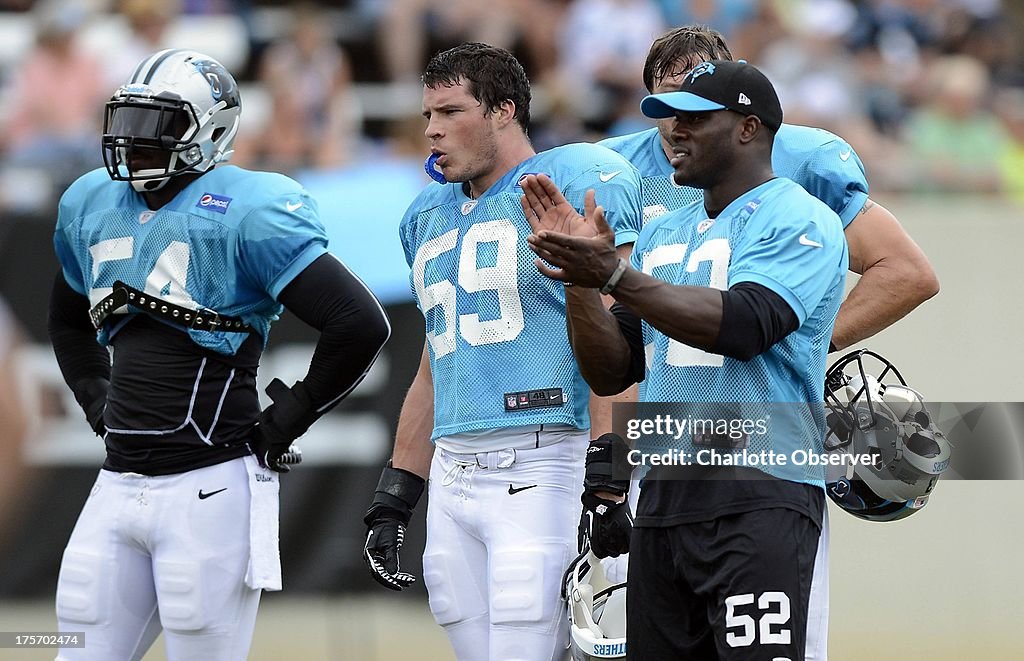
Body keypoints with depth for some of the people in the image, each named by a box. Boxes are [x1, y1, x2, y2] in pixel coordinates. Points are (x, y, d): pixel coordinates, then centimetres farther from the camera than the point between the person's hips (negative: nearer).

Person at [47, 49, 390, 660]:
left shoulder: (246, 211, -10)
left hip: (209, 489, -7)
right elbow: (68, 320, 35)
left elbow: (361, 325, -16)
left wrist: (286, 422, -8)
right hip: (117, 487, 7)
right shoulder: (92, 204, 14)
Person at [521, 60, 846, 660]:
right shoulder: (661, 234, 22)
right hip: (663, 495, 8)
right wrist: (578, 274, 3)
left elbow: (743, 325, -20)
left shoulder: (799, 221, -2)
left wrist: (613, 274, -23)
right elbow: (611, 373, 18)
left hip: (759, 501, -8)